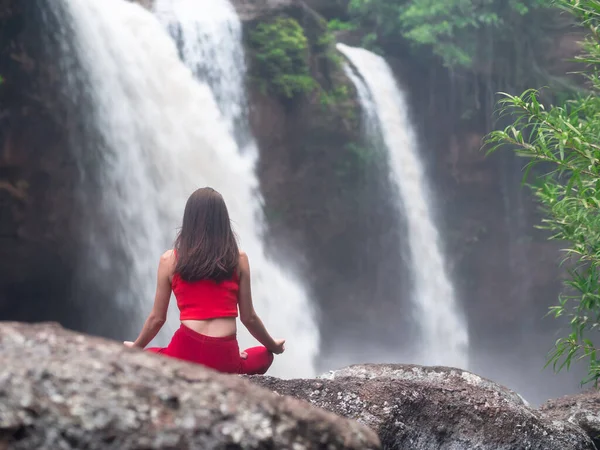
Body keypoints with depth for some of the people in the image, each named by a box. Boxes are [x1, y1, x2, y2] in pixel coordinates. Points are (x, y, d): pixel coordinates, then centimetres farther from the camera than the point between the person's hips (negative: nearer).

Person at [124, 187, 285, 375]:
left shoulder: (169, 260, 4)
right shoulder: (239, 259, 4)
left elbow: (157, 318, 9)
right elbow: (248, 318, 8)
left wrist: (135, 347, 29)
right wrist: (274, 346, 27)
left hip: (185, 354, 0)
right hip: (225, 359, 0)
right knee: (265, 355, 34)